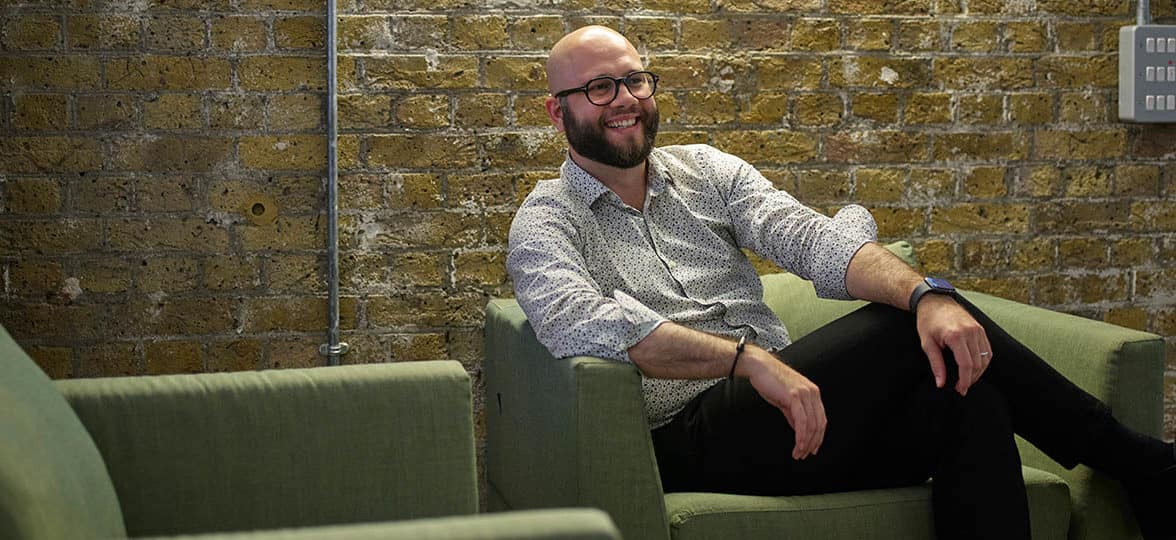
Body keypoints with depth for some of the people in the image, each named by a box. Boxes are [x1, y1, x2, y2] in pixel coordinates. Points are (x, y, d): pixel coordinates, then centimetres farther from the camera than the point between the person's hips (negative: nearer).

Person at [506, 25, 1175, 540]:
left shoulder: (707, 171, 17)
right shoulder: (547, 220, 3)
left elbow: (812, 238, 0)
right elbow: (579, 324, -19)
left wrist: (926, 292, -21)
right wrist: (750, 357, -29)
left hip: (784, 407, 5)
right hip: (689, 438, -5)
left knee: (962, 392, -26)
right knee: (908, 332, -23)